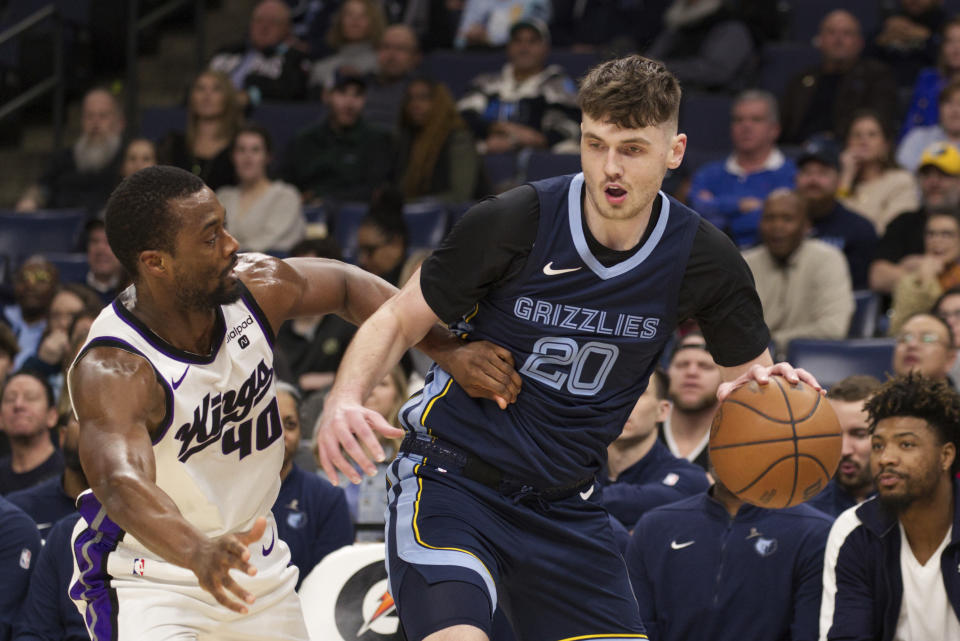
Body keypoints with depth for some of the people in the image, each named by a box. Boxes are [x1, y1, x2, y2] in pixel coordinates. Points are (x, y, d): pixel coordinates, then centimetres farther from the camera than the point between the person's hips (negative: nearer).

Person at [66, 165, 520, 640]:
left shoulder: (255, 287, -14)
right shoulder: (112, 370, -33)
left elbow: (347, 286, 6)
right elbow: (122, 484, -49)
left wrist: (450, 350, -6)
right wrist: (198, 552, -69)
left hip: (255, 561, 6)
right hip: (151, 577, -6)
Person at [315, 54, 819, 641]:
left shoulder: (702, 259, -5)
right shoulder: (512, 222, -15)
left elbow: (749, 369, 9)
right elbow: (400, 321, -5)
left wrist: (769, 382, -17)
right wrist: (345, 402, -24)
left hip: (568, 508, 4)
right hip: (452, 481, -4)